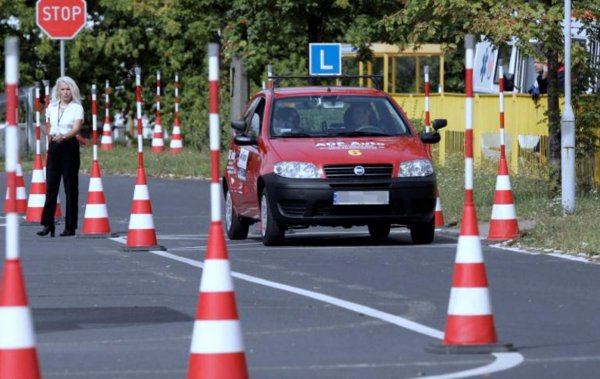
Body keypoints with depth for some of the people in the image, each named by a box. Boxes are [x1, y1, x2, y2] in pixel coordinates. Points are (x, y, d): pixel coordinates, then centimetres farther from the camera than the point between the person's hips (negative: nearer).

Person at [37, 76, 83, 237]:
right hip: (54, 147, 4)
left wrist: (63, 136, -35)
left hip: (70, 147, -4)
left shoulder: (77, 108, -4)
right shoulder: (52, 107, 10)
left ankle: (70, 227, 3)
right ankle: (48, 224, 1)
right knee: (51, 186, -1)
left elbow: (76, 128, -19)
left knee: (70, 187, -1)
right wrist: (51, 136, 10)